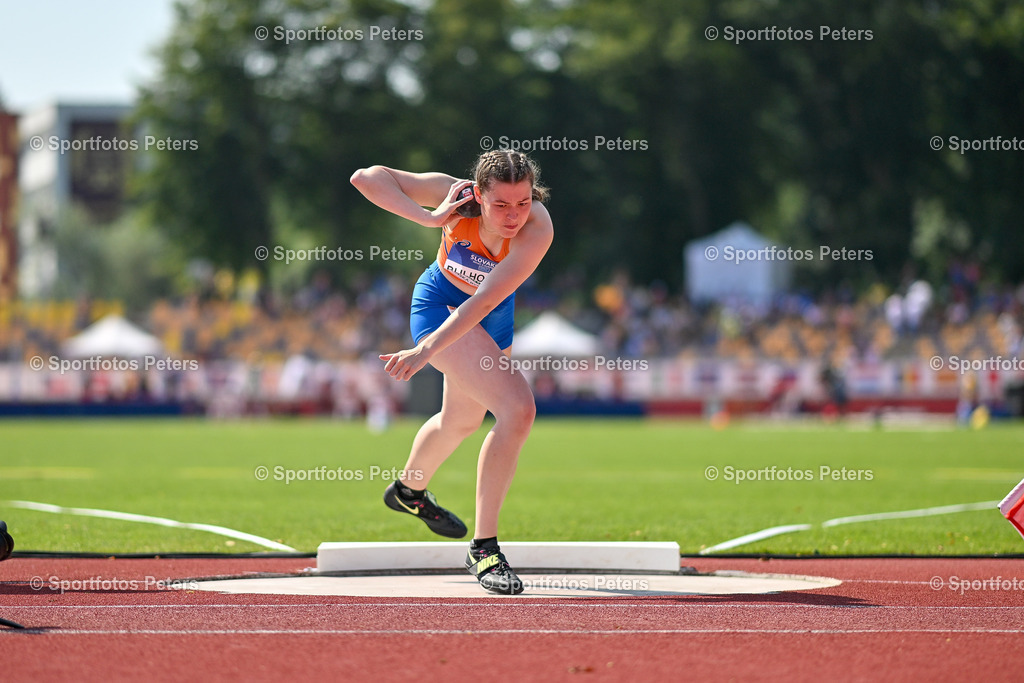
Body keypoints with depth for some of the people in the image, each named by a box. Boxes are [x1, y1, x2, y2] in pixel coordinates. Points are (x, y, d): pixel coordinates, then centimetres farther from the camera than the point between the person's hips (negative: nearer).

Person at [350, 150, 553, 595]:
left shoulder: (538, 229, -34)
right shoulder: (454, 195, -31)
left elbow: (484, 302, -42)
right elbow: (366, 178, -31)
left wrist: (426, 350, -51)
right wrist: (429, 219, -40)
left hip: (493, 316, 4)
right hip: (441, 304, -4)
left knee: (462, 421, 27)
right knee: (517, 407, -24)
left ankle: (409, 492, 60)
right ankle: (484, 549, -17)